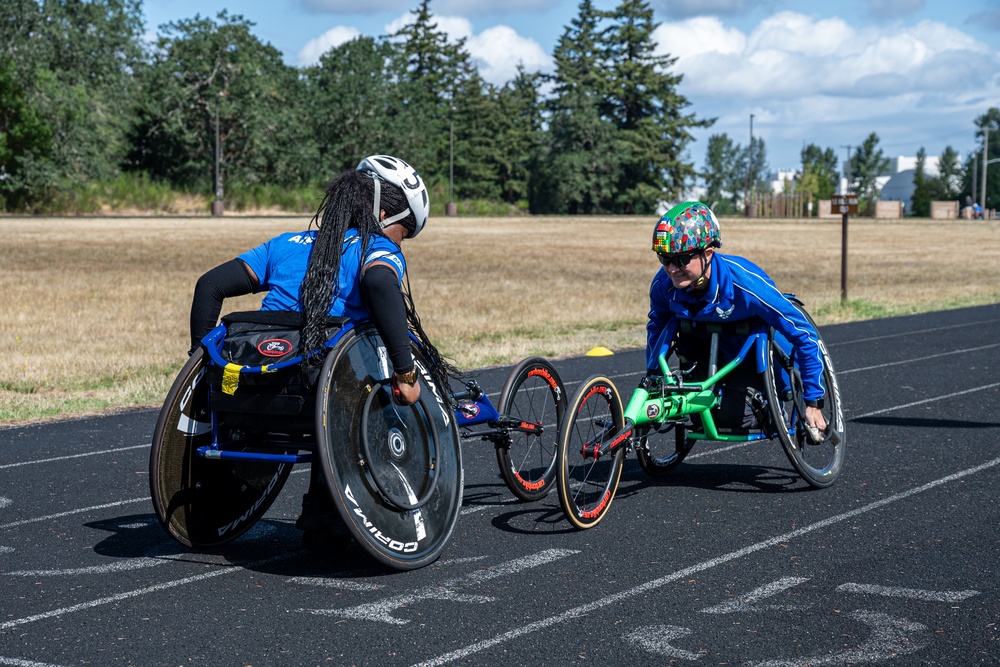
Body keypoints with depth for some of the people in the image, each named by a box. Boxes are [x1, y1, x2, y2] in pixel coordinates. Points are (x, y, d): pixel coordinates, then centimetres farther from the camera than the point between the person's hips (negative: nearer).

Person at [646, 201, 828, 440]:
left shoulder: (746, 284, -39)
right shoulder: (663, 284, -27)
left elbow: (805, 335, -29)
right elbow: (656, 327, 0)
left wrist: (813, 403, -26)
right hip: (704, 344, 3)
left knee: (734, 417, -19)